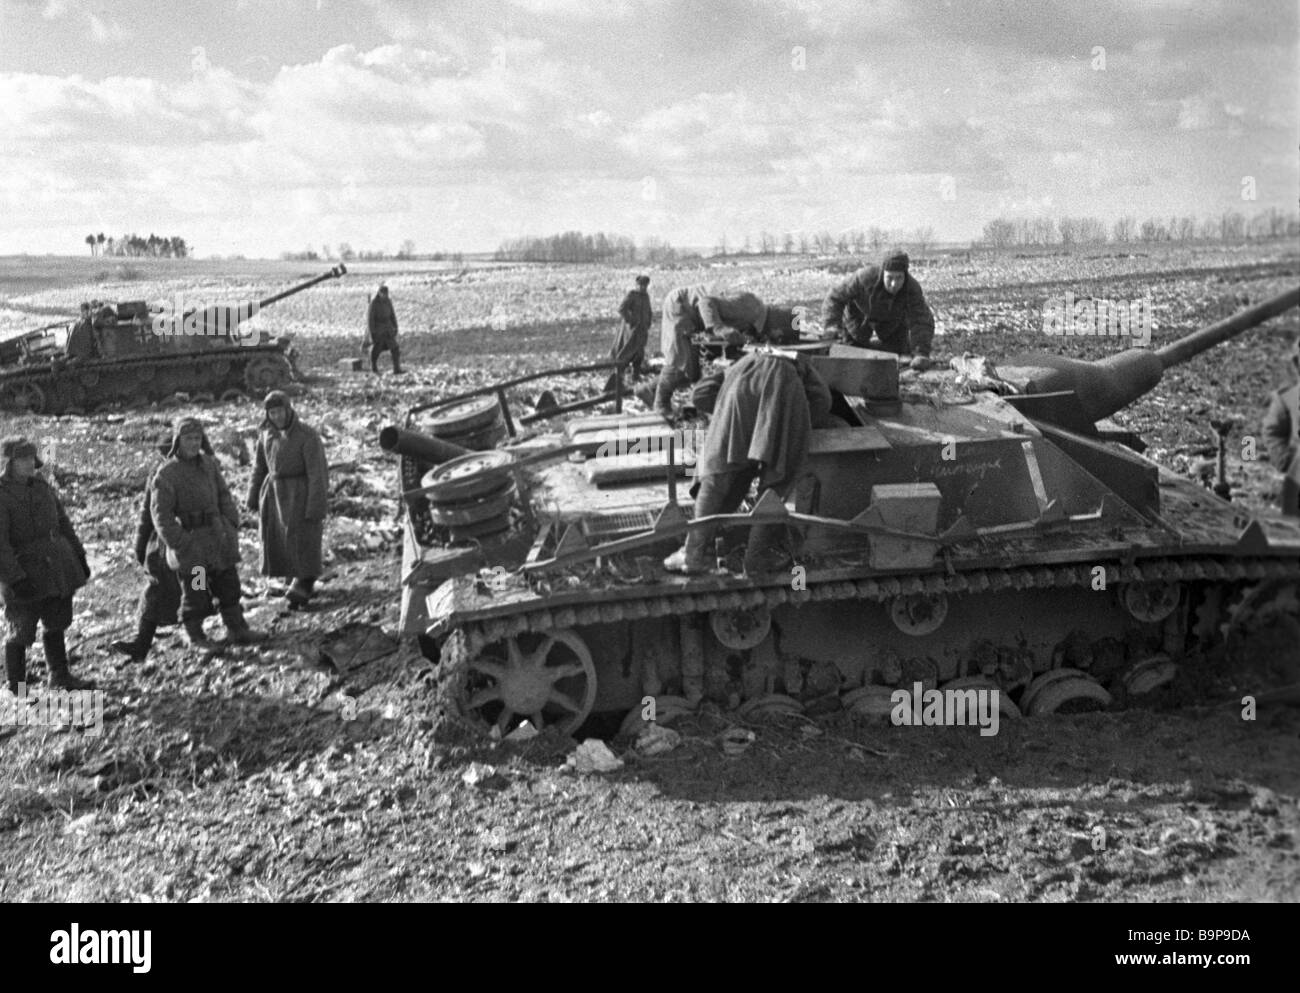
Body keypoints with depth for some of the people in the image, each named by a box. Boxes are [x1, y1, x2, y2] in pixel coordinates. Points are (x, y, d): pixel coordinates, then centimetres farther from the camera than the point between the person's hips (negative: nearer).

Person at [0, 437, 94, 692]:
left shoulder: (43, 488, 7)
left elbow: (64, 524, 16)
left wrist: (79, 557, 15)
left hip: (57, 570, 7)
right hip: (24, 574, -7)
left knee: (56, 625, 17)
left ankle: (60, 677, 31)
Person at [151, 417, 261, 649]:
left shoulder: (209, 464, 4)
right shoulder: (167, 474, -13)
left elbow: (224, 495, 12)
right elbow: (160, 514, -13)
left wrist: (232, 524, 3)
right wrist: (179, 542, -18)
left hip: (218, 536, 5)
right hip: (189, 541, -5)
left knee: (229, 585, 12)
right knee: (195, 592, 6)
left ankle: (237, 629, 23)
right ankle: (193, 635, 22)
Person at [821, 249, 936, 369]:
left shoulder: (913, 289, -39)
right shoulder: (865, 277, -42)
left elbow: (920, 322, -41)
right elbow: (835, 298, -31)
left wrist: (921, 354, -55)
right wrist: (832, 327, -44)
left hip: (892, 320, 1)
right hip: (860, 313, -1)